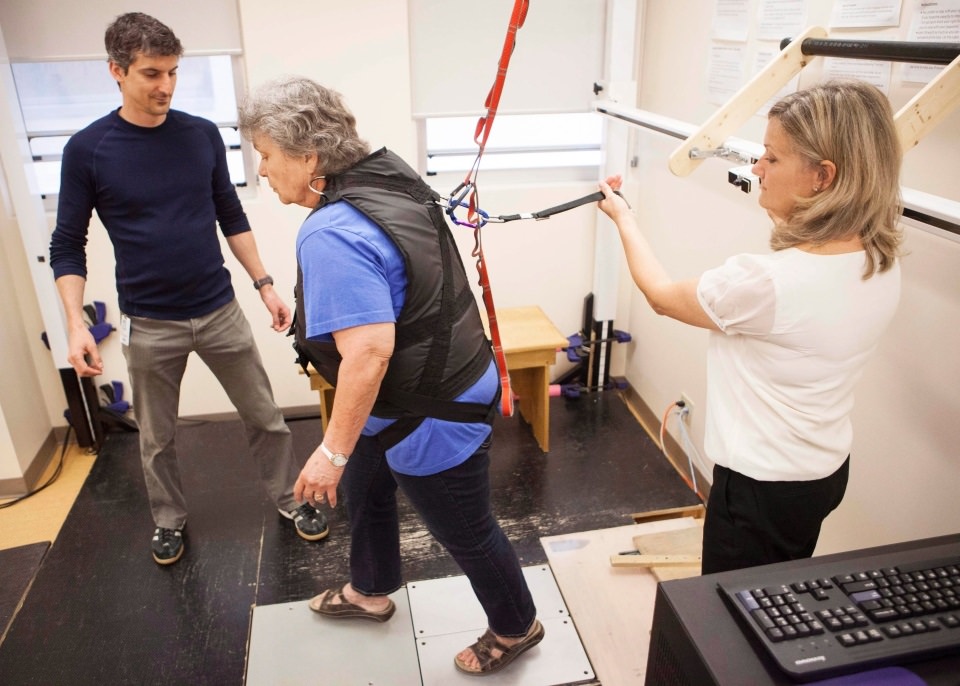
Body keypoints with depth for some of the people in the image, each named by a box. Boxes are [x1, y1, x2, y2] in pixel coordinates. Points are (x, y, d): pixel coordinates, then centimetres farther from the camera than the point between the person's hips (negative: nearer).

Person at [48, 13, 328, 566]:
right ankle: (170, 519, 38)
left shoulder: (203, 135, 0)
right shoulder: (87, 150, -7)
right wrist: (76, 323, -13)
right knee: (158, 438, 15)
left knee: (265, 416, 10)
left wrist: (264, 284, 4)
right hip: (149, 325, -1)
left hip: (221, 311, 2)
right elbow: (68, 245, -2)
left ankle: (289, 498, 31)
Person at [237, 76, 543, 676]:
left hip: (432, 419, -10)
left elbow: (368, 352, -36)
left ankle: (516, 628, 40)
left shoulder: (332, 235, -30)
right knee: (363, 488, 28)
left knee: (467, 534, 13)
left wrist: (332, 451, -26)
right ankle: (370, 592, 54)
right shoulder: (388, 173, -1)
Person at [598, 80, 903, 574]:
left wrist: (622, 217, 2)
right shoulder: (883, 265, -8)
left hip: (762, 486, -8)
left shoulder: (762, 281, -31)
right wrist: (782, 215, 15)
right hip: (826, 473, 8)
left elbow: (661, 295, -11)